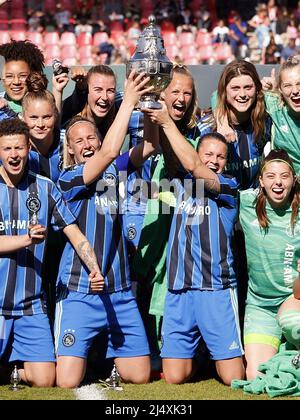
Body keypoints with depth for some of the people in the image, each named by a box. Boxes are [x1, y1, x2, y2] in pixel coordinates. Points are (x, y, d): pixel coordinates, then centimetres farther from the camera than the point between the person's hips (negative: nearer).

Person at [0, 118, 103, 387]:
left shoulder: (45, 188, 5)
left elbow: (75, 235, 5)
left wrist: (94, 269, -10)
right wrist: (27, 239, -23)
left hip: (31, 304, 2)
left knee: (44, 381, -4)